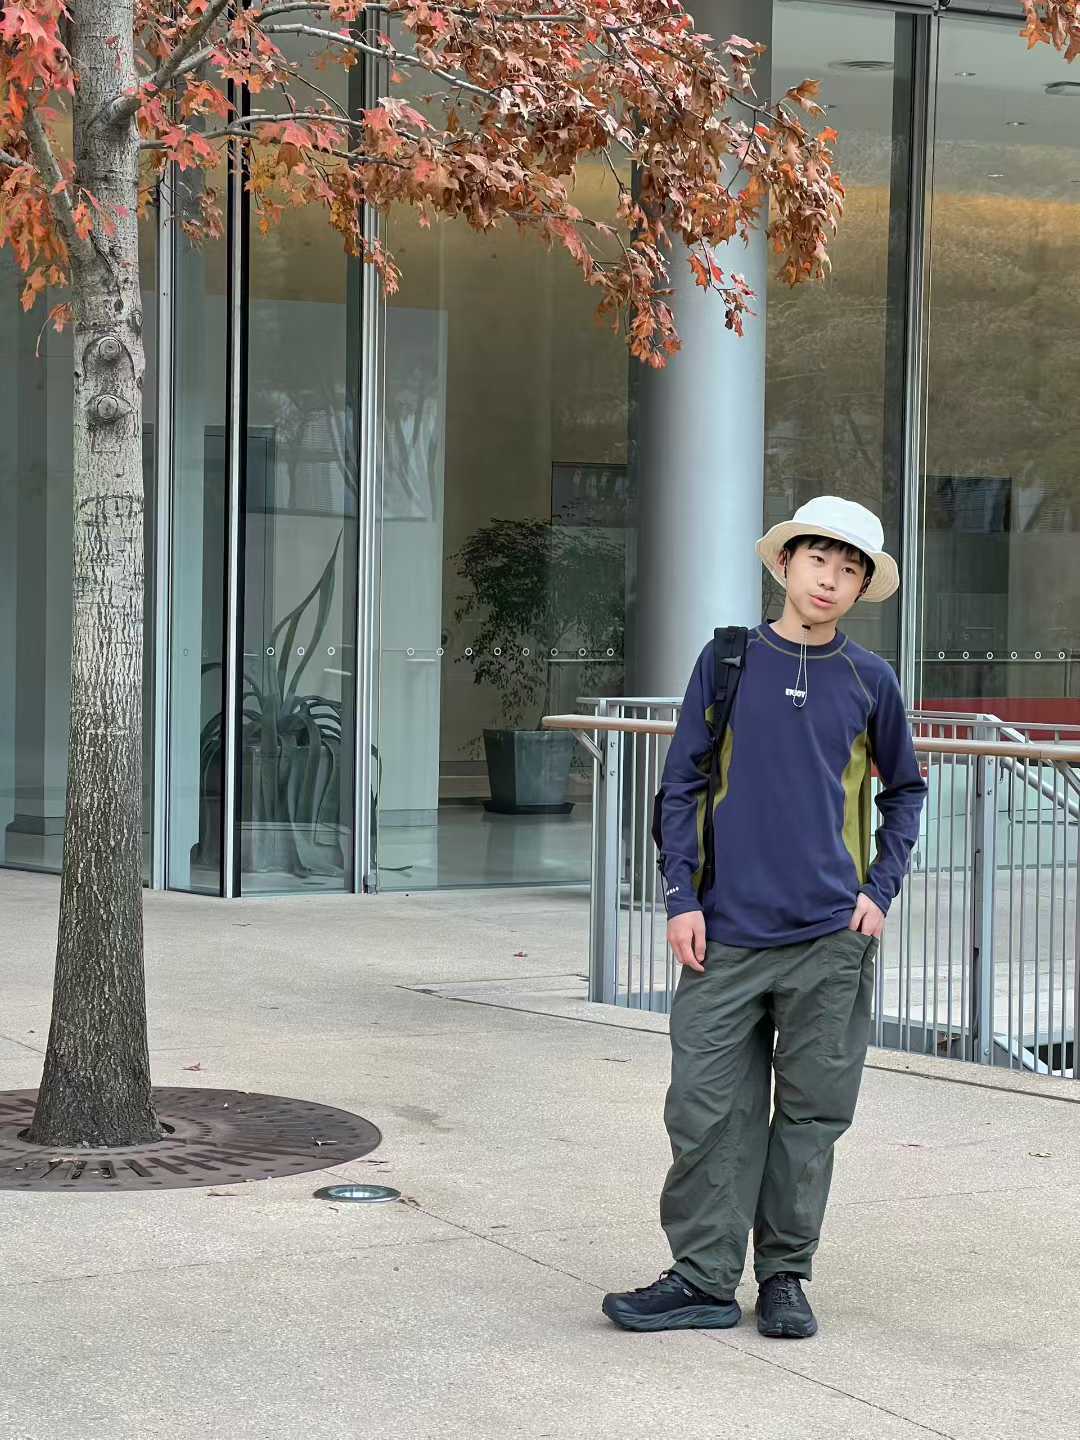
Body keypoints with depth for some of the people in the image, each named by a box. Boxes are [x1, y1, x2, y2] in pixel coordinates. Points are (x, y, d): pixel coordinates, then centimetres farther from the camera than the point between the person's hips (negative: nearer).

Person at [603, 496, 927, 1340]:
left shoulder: (870, 682, 6)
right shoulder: (728, 662, 4)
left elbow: (905, 790, 19)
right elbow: (682, 785, 6)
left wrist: (880, 890, 7)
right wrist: (682, 899, -1)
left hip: (831, 937, 1)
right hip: (728, 933, 0)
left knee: (811, 1113, 5)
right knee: (708, 1110, -1)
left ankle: (785, 1277, 17)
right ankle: (704, 1278, 8)